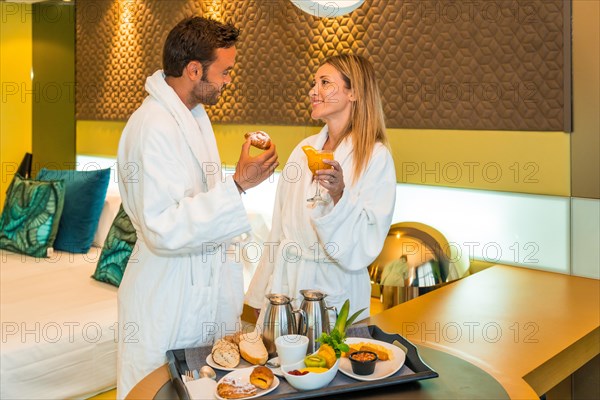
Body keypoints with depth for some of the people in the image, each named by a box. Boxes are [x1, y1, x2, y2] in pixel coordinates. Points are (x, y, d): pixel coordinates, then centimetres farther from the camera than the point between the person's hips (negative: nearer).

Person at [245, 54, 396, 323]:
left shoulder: (375, 157, -12)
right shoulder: (304, 149, 5)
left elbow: (366, 244, -15)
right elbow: (280, 227, 9)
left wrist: (339, 195, -30)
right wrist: (260, 296, 11)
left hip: (334, 291, -5)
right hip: (284, 282, 5)